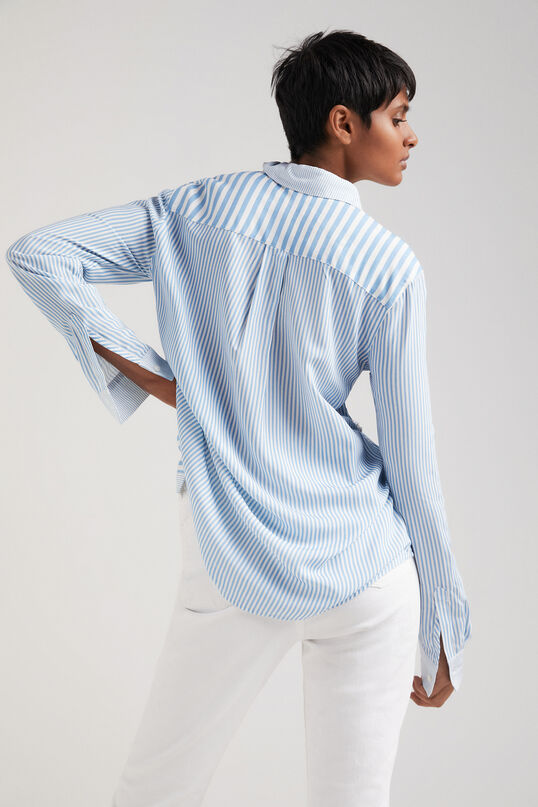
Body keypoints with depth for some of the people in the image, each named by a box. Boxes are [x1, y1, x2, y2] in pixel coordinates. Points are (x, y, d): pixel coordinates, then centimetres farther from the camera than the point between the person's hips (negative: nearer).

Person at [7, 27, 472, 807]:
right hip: (367, 566, -2)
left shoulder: (199, 208, 0)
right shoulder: (390, 266, -8)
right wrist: (442, 626, 5)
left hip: (236, 565, 3)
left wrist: (151, 377, 0)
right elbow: (411, 460, -6)